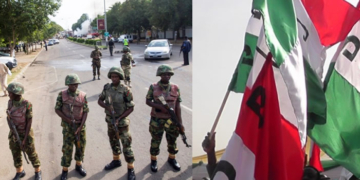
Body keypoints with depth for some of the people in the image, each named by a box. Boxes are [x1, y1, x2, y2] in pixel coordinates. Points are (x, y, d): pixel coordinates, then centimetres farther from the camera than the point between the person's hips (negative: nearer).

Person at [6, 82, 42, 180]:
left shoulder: (27, 104, -24)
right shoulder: (10, 102, -8)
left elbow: (29, 121, -19)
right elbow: (9, 117, 1)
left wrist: (25, 138, -18)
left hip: (25, 133, -5)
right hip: (14, 133, 5)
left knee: (31, 154, 10)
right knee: (16, 154, 17)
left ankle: (38, 172, 32)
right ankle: (20, 172, 40)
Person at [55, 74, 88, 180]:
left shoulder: (83, 95, -6)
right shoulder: (62, 95, -8)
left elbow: (85, 112, -4)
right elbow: (57, 109, -5)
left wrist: (81, 126, -13)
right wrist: (68, 120, -15)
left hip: (80, 125, 2)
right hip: (68, 126, -2)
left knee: (81, 146, 12)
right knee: (67, 148, 1)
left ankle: (78, 165, 33)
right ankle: (65, 170, 18)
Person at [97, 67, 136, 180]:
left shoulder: (125, 90, -19)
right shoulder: (107, 87, -4)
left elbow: (131, 108, -14)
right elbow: (100, 100, 5)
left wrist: (119, 118, -20)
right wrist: (108, 107, -16)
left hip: (122, 121, -5)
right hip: (110, 120, 6)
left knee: (126, 145, -2)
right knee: (113, 141, 22)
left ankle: (130, 168, 12)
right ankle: (116, 160, 44)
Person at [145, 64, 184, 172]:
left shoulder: (175, 88, 0)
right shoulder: (153, 87, -6)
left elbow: (177, 106, 1)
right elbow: (148, 101, -3)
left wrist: (180, 122, -2)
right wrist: (160, 107, -19)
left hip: (171, 120, 2)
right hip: (157, 120, -2)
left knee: (172, 141, 14)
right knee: (155, 141, 10)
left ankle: (172, 159, 35)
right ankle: (153, 160, 29)